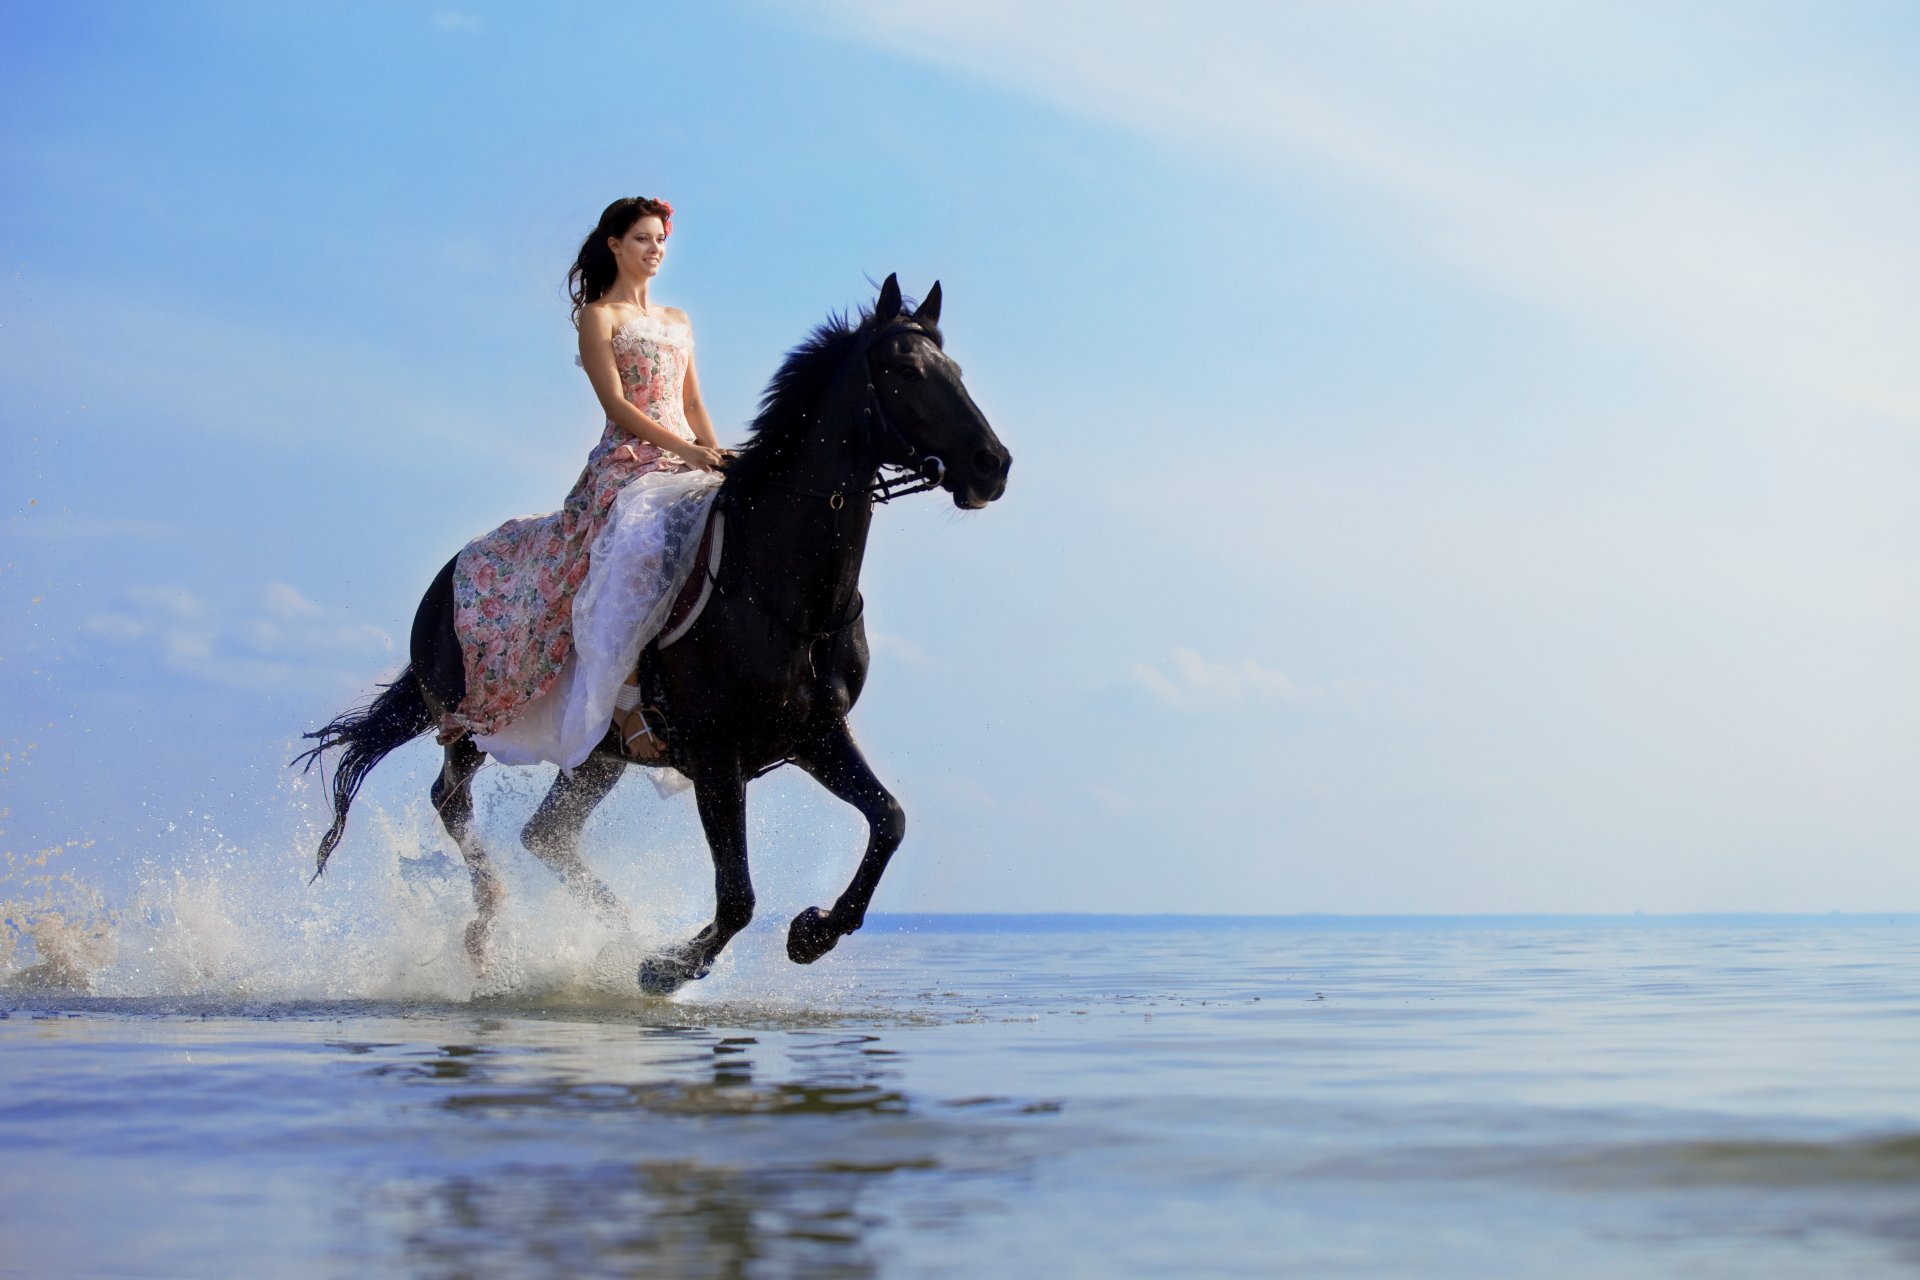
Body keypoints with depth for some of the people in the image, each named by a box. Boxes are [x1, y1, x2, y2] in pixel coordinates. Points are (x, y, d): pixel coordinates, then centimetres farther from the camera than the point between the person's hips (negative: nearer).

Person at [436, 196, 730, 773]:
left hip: (689, 462, 7)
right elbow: (616, 406, -7)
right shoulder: (598, 316, 4)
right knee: (641, 549, -36)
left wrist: (720, 457, 2)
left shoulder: (677, 321, 24)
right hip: (628, 463, -7)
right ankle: (626, 703, -37)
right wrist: (684, 449, -18)